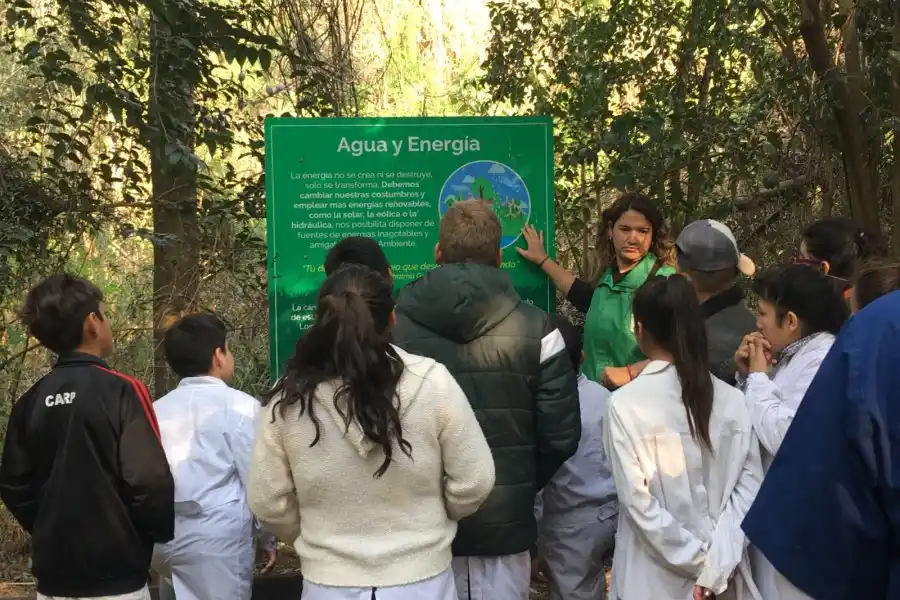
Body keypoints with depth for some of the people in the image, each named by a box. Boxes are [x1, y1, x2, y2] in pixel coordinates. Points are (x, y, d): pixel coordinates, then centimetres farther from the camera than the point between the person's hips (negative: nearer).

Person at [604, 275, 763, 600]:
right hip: (721, 572, 3)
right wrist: (716, 563, -9)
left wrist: (701, 561, -10)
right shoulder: (732, 399, -4)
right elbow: (749, 485, -6)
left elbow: (639, 501, -16)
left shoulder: (625, 404, -14)